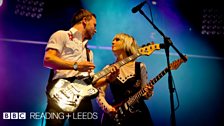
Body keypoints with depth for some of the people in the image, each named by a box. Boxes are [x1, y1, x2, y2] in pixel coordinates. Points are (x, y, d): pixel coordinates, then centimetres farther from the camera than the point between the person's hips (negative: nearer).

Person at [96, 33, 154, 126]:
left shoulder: (140, 67, 2)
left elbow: (144, 94, 4)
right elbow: (99, 93, 4)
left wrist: (148, 92, -17)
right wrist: (107, 107, -12)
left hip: (138, 113, -1)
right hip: (116, 116, 1)